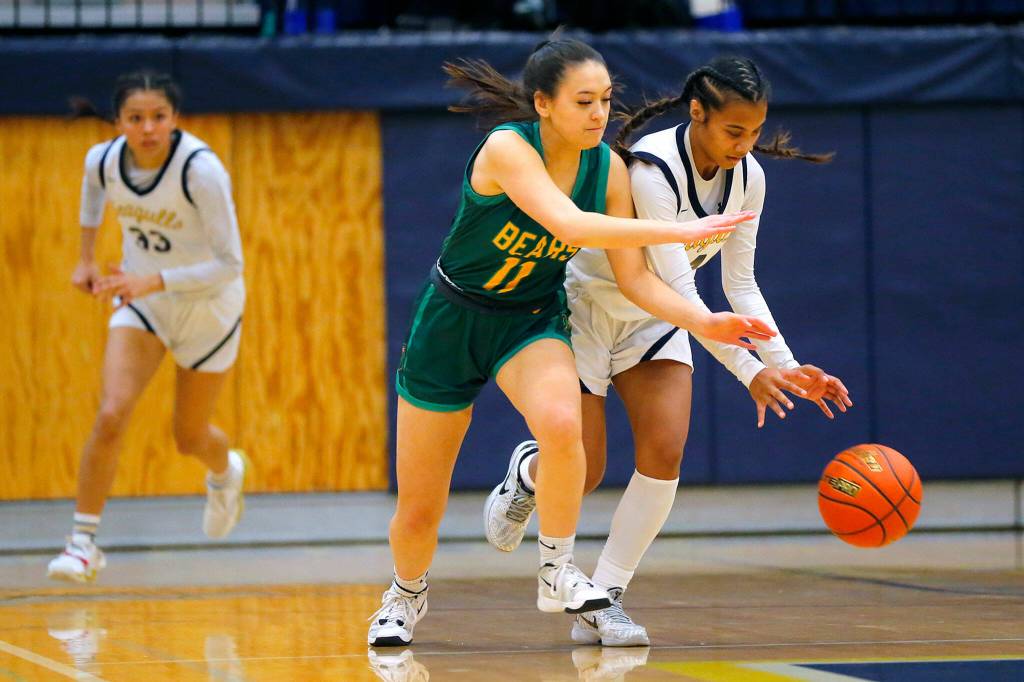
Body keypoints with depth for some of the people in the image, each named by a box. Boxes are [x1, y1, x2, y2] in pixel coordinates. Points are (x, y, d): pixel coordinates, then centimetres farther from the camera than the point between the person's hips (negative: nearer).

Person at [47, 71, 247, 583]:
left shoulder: (201, 170, -31)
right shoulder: (104, 159, -16)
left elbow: (230, 263, -30)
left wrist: (153, 282, -38)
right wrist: (86, 258, 12)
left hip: (207, 303, -3)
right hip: (140, 298, 3)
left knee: (189, 438, 13)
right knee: (110, 415, -19)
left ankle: (225, 471, 50)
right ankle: (83, 542, -9)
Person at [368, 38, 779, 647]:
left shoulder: (607, 167, -10)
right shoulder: (506, 148, -26)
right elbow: (569, 225, -41)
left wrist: (703, 320, -21)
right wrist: (681, 230, -42)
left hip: (533, 322, 3)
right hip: (452, 319, -3)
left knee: (561, 423, -34)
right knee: (418, 511, 4)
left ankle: (556, 573, -13)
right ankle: (406, 596, 38)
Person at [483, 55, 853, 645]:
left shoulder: (748, 177, -11)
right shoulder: (651, 169, -33)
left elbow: (741, 285, -3)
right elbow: (678, 288, -36)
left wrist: (788, 366, -14)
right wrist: (749, 371, -40)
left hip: (654, 317, 6)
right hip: (584, 307, -5)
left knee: (666, 452, -14)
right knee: (583, 475, -4)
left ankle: (603, 600, -4)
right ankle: (528, 472, 34)